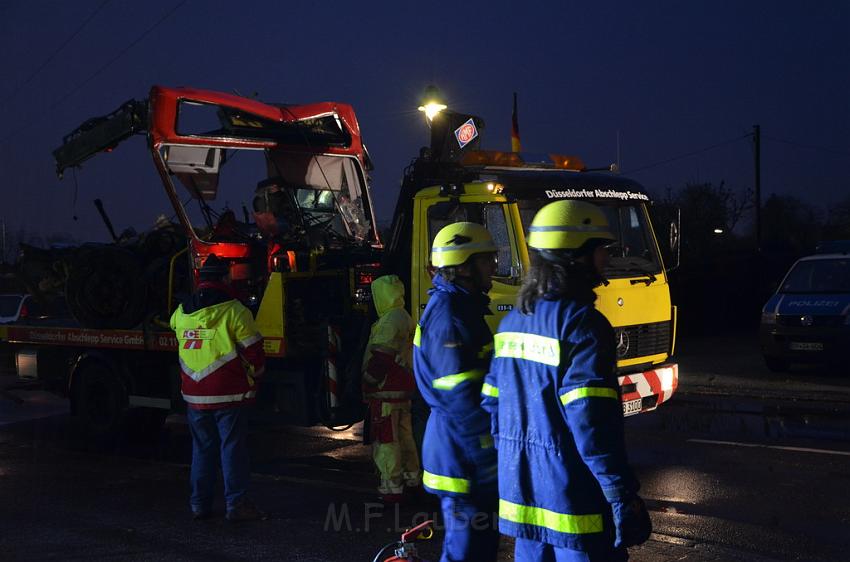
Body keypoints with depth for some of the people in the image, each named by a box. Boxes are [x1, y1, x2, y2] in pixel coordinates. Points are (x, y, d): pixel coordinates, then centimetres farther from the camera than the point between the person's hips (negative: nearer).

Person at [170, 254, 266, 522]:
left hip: (193, 394, 5)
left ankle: (199, 503, 17)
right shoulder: (234, 311, -10)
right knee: (233, 449, 2)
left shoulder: (182, 312, 8)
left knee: (202, 449, 14)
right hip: (229, 394, -5)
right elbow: (253, 350, -8)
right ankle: (236, 504, 3)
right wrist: (254, 376, 10)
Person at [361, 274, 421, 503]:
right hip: (403, 390, 10)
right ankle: (412, 477, 30)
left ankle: (391, 487, -5)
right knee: (403, 434, 20)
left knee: (385, 439, -6)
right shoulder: (405, 318, 16)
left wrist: (367, 383, -13)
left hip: (386, 390, -10)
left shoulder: (391, 321, -17)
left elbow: (380, 358, -21)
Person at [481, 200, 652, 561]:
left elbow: (492, 406, 13)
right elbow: (593, 424, -22)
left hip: (520, 492, 8)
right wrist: (623, 499, -19)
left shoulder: (513, 321, 8)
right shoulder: (582, 324, -17)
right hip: (572, 499, -8)